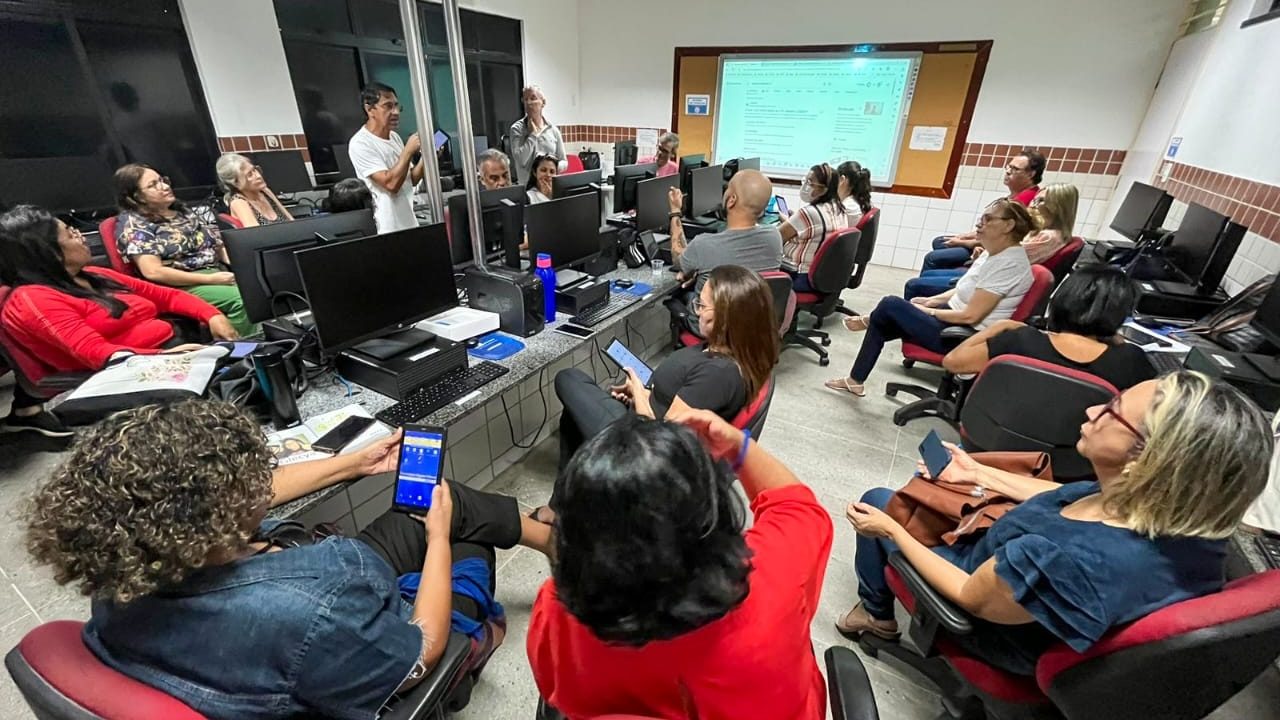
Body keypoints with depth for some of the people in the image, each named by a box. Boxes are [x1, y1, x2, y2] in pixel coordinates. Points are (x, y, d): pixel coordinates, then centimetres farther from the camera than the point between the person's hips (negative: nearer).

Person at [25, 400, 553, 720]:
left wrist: (355, 463, 5)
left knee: (455, 499, 16)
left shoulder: (120, 578, -26)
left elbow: (241, 499, -5)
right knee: (467, 550, 22)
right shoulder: (296, 616, -49)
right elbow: (423, 650, -29)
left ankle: (548, 535, 40)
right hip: (387, 630, -5)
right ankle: (473, 634, 53)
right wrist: (439, 537, -15)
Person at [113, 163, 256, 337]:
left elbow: (216, 241, 20)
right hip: (181, 285, -7)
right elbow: (153, 272, -13)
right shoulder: (133, 224, -2)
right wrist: (210, 279, -19)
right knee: (240, 298, -34)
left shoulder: (181, 209, 19)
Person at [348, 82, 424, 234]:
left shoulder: (395, 137, 11)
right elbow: (391, 183, -23)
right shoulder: (360, 143, -13)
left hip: (410, 223, 8)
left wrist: (425, 156, -1)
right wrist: (409, 151, -19)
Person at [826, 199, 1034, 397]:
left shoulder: (1009, 263, -22)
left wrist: (928, 311, -13)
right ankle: (855, 380, 14)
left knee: (890, 305, -14)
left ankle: (869, 322, 23)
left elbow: (970, 316, -25)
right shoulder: (993, 253, 7)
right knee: (881, 325, 3)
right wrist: (933, 300, 5)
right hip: (955, 321, 9)